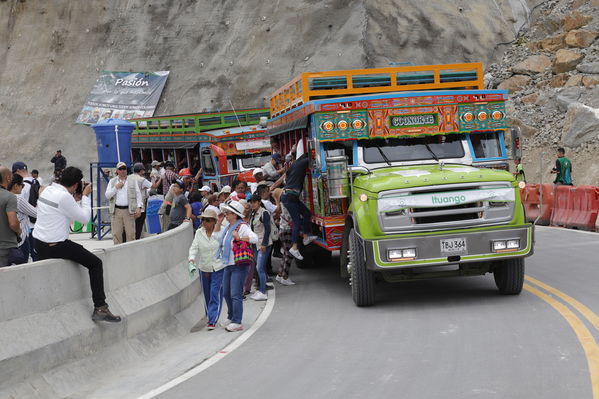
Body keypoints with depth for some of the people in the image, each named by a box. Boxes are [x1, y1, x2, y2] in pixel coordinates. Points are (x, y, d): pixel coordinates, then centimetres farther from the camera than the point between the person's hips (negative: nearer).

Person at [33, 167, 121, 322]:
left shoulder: (47, 190, 9)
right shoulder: (64, 197, -18)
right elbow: (85, 218, -11)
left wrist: (75, 199, 15)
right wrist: (85, 196, -1)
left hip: (39, 244, 10)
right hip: (54, 246, -10)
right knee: (96, 263, -3)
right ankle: (100, 308, -10)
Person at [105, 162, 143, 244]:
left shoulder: (132, 180, 10)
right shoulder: (112, 181, 13)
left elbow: (138, 194, 7)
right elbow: (107, 195, 7)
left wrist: (139, 207, -4)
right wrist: (116, 187, -6)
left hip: (129, 210, -1)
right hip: (116, 211, 1)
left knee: (130, 233, -4)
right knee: (116, 234, -2)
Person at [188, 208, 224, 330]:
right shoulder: (199, 233, 2)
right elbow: (194, 247, -4)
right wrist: (191, 260, -18)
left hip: (218, 267, -4)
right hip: (203, 268, 4)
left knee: (215, 293, -9)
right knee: (207, 294, 11)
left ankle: (212, 321, -8)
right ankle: (209, 316, 29)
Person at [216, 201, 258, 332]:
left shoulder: (242, 227, -12)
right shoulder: (228, 227, 15)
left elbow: (254, 238, -25)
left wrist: (239, 238, -23)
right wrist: (219, 222, 18)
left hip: (239, 266, -9)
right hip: (228, 265, 9)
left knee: (235, 294, -10)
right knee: (226, 293, 16)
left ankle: (237, 322, -8)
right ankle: (231, 317, 33)